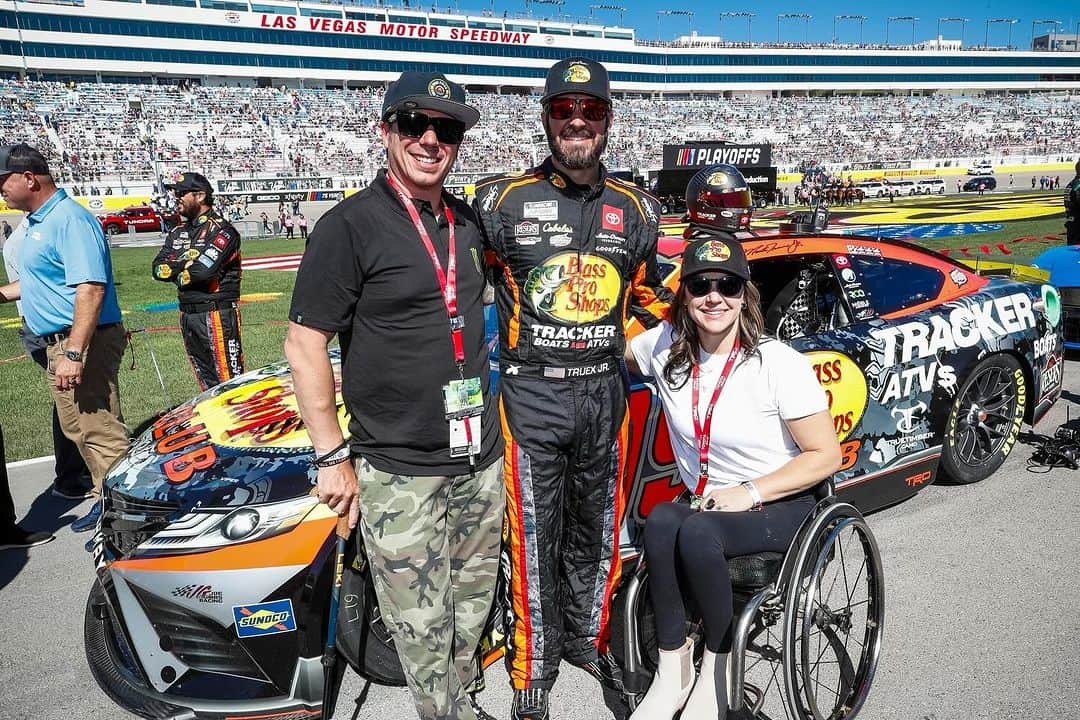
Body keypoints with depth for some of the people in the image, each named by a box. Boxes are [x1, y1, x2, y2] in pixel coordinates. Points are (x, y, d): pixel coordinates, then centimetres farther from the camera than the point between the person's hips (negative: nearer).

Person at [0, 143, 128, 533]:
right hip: (59, 343, 11)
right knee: (78, 430, 18)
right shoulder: (37, 222, 15)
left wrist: (74, 353, -30)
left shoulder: (69, 218, -17)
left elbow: (90, 288, -26)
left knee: (100, 432, -9)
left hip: (83, 343, -11)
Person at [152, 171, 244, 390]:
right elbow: (158, 268, 5)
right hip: (187, 314, 8)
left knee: (230, 380, -8)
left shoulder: (221, 230, -8)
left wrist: (175, 269, -2)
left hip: (218, 314, -8)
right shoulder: (178, 233, 17)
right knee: (207, 384, 14)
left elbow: (203, 269, -21)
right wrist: (188, 264, -9)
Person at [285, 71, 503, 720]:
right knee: (423, 627, 3)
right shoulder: (350, 226, -11)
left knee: (473, 606, 20)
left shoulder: (469, 222, 8)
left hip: (481, 459, 6)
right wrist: (332, 456, -13)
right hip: (399, 472, -6)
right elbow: (305, 344, -11)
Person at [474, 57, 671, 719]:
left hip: (604, 393, 3)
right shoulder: (504, 201, -4)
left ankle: (588, 636, 40)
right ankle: (535, 664, 25)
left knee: (596, 533, 18)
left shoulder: (636, 209, 6)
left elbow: (648, 299, 19)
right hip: (531, 396, -3)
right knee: (535, 539, 6)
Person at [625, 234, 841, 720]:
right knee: (661, 521, -30)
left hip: (779, 508, -4)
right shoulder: (665, 347, -2)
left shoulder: (779, 364, -14)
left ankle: (717, 671, -9)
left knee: (696, 532, -33)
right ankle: (672, 672, -15)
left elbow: (827, 456, -10)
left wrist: (751, 492, -19)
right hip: (705, 504, 4)